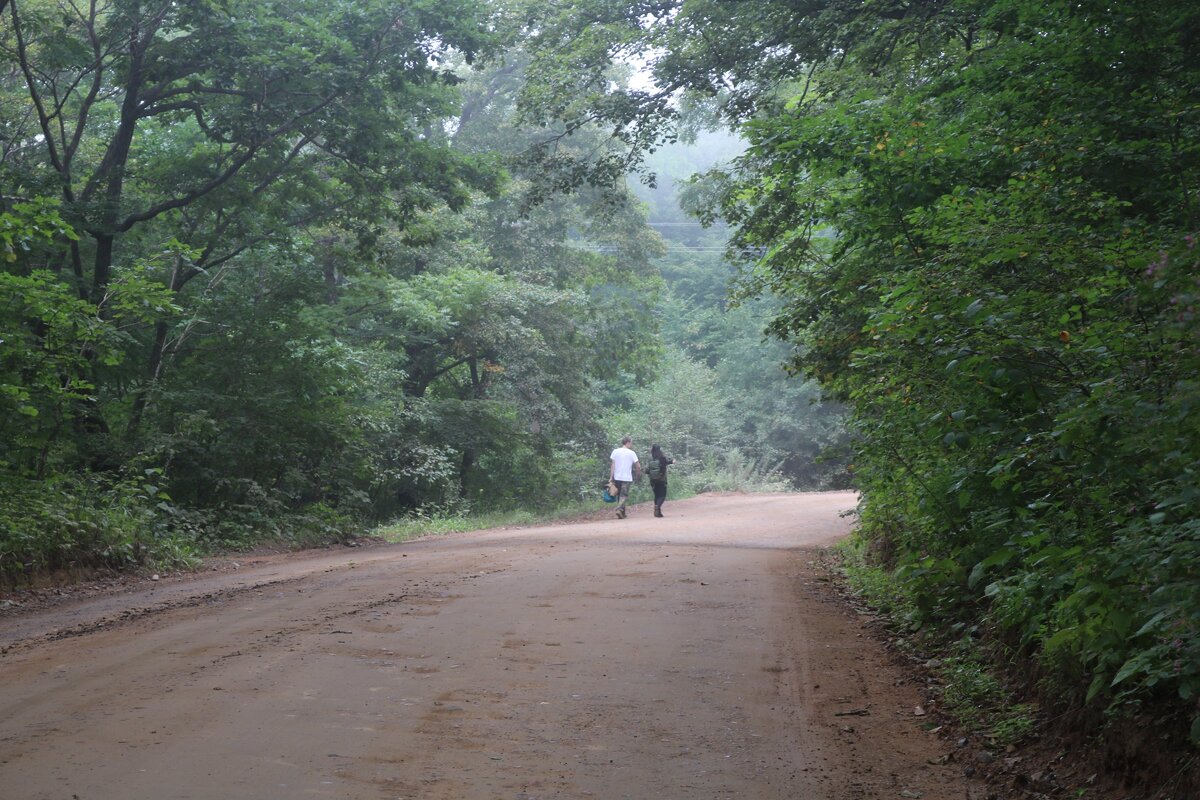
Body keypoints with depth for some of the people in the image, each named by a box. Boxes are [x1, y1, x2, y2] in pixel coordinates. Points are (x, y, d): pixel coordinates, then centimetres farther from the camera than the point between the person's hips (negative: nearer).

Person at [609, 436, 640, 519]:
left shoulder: (615, 451, 4)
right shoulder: (632, 453, -3)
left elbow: (612, 465, 0)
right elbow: (638, 466, -3)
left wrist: (611, 477, 0)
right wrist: (639, 474, 15)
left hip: (617, 477, 3)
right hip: (627, 478, -3)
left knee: (619, 495, 15)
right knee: (624, 495, -1)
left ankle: (622, 513, 19)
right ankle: (619, 509, -23)